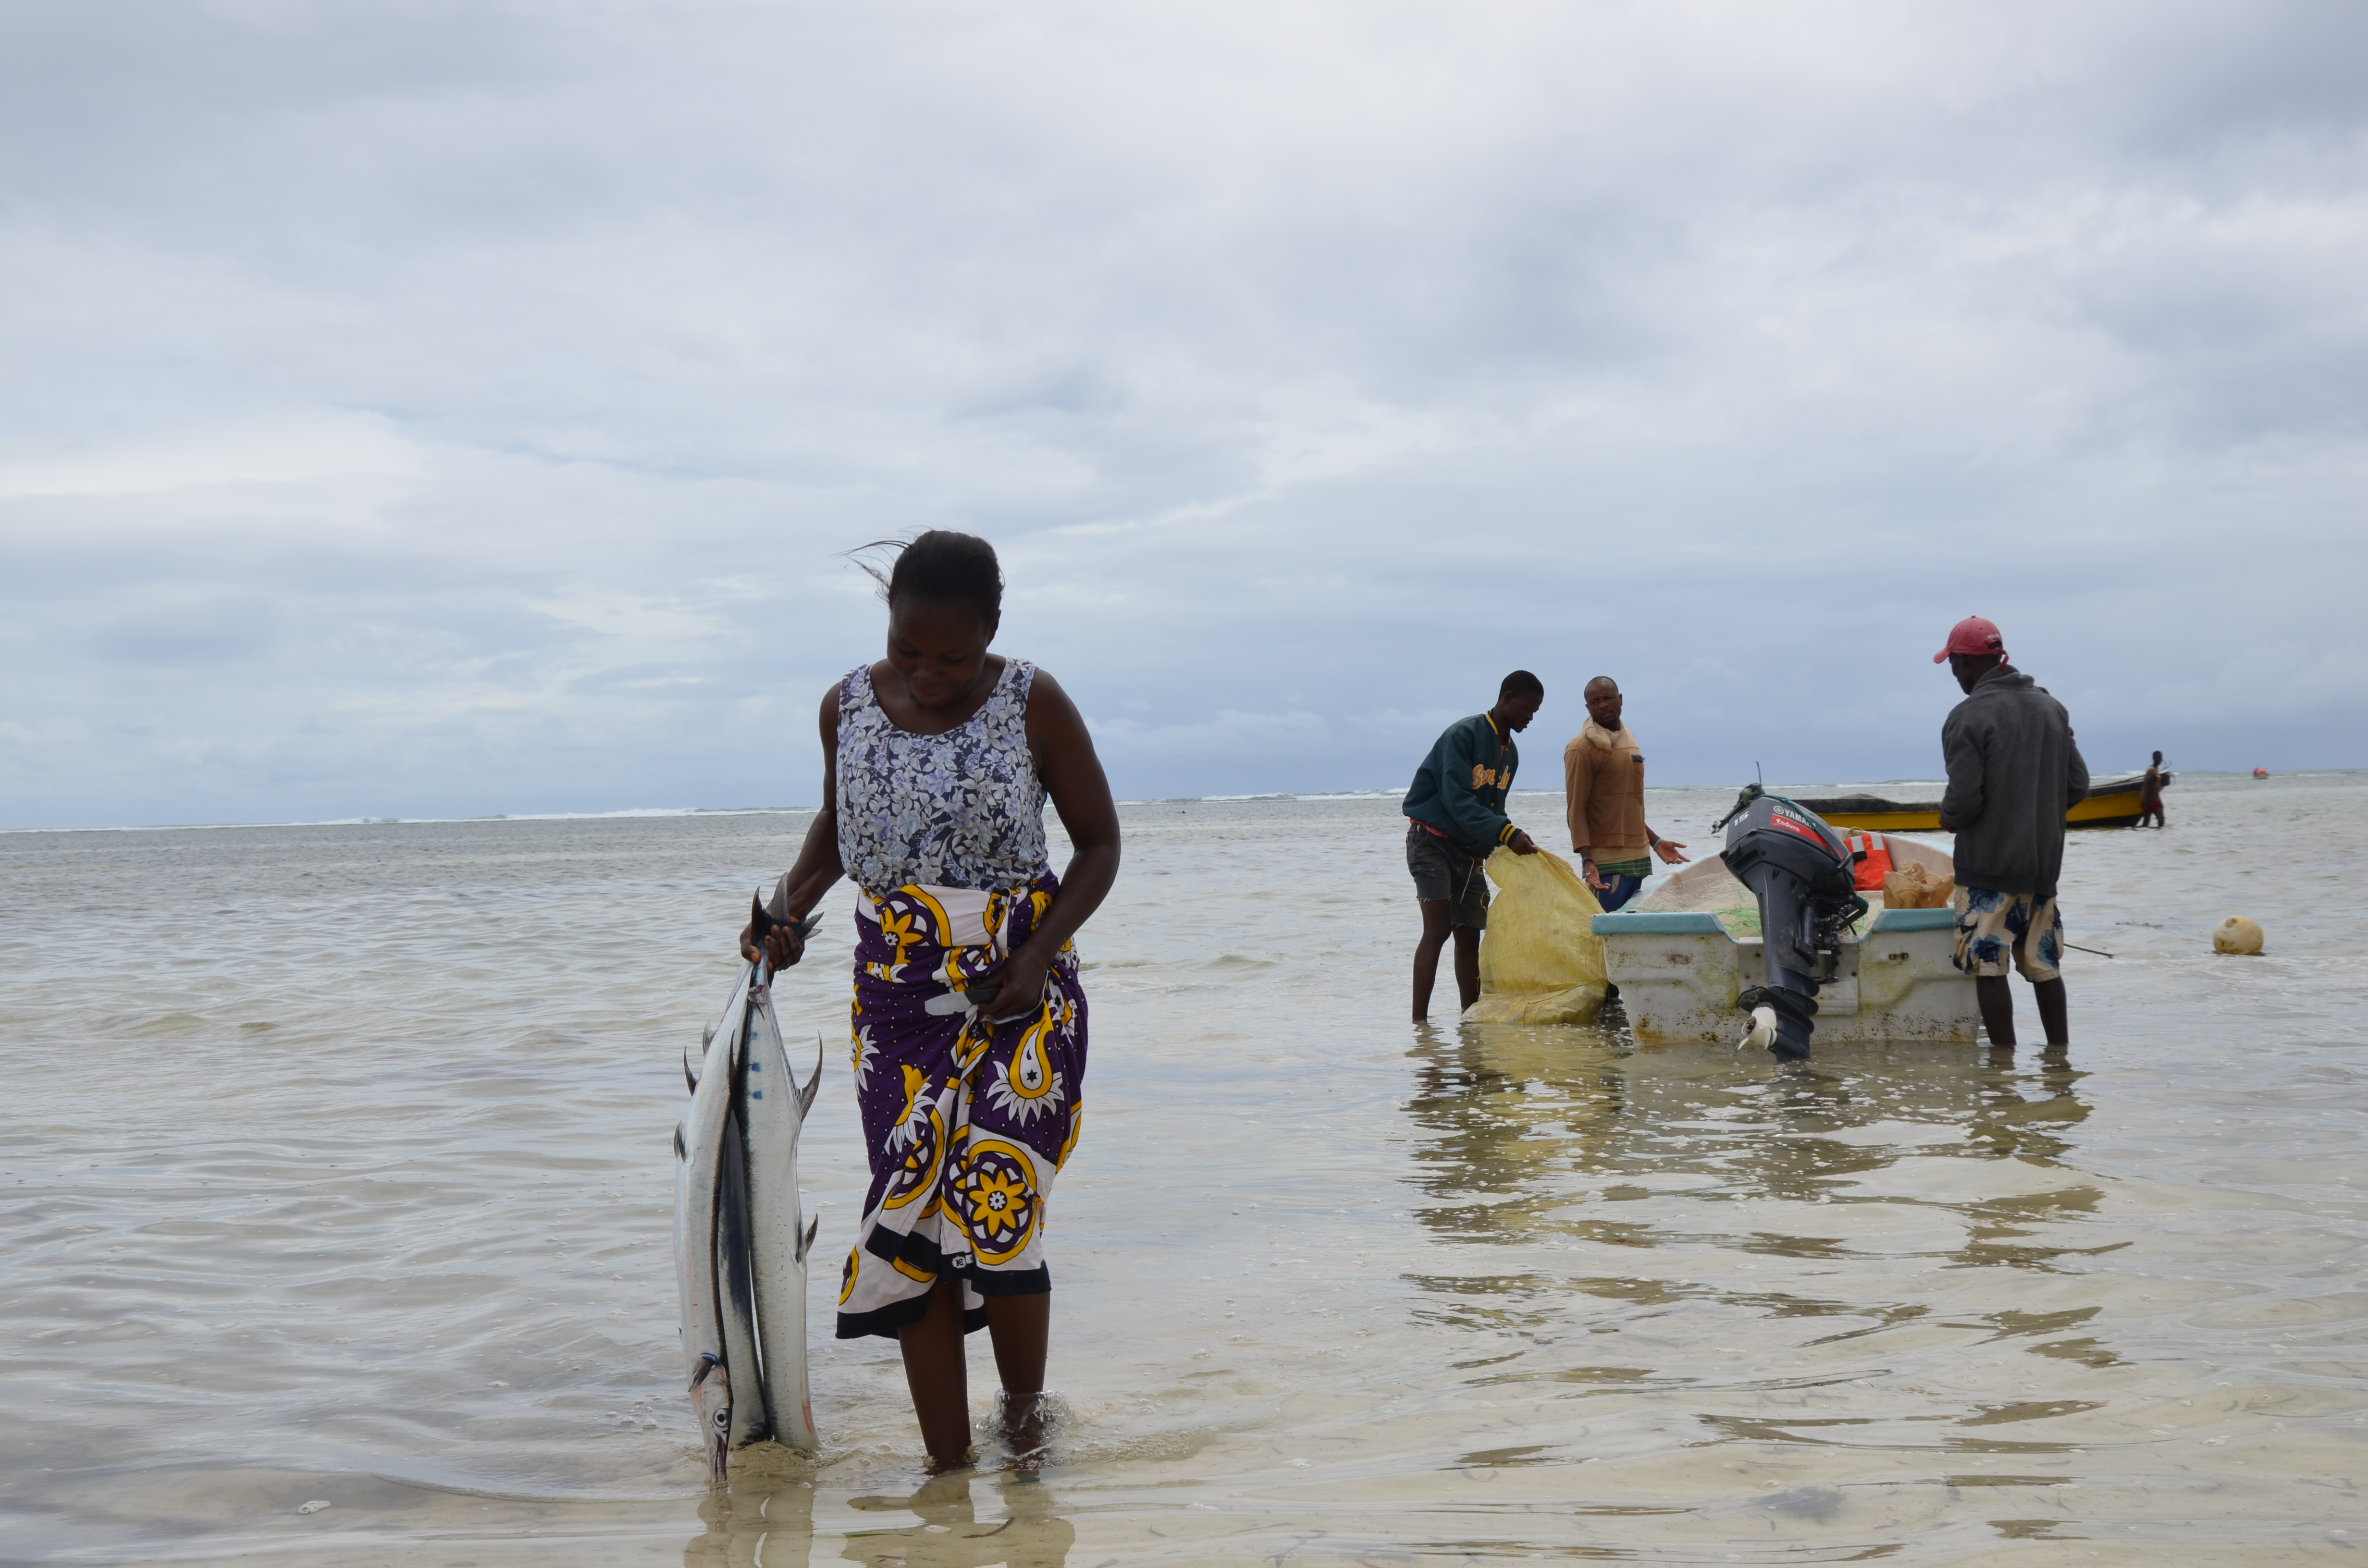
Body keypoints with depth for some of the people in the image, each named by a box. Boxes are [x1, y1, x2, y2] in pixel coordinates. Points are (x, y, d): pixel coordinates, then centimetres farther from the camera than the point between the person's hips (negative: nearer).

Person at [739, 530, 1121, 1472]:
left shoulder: (1034, 707, -7)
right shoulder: (848, 707, 3)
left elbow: (1099, 841, 1)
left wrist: (1040, 954, -11)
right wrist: (789, 906, 3)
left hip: (1020, 986, -3)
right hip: (896, 989, 3)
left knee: (997, 1209, -12)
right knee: (910, 1220, -3)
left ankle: (1026, 1416, 15)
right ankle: (947, 1468, 5)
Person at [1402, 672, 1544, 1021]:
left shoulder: (1510, 752, 11)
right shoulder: (1464, 735, -16)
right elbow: (1457, 800, -25)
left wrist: (1515, 843, -1)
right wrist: (1507, 834, -33)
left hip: (1470, 850, 8)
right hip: (1432, 840, -8)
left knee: (1469, 936, 5)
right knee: (1437, 929, -17)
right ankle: (1419, 1022, -19)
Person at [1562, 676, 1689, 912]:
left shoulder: (1628, 740, 17)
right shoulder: (1582, 749, -8)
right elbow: (1576, 811, -12)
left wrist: (1655, 842, 22)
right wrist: (1588, 860, -22)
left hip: (1638, 858, 8)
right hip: (1607, 863, -8)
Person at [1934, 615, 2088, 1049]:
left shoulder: (1968, 717, -14)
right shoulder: (2051, 707, 9)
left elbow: (1964, 800, -18)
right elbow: (2078, 783, 9)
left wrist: (1948, 817, 3)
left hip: (1987, 866, -7)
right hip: (2044, 861, 7)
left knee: (1989, 968, -1)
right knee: (2045, 965, 15)